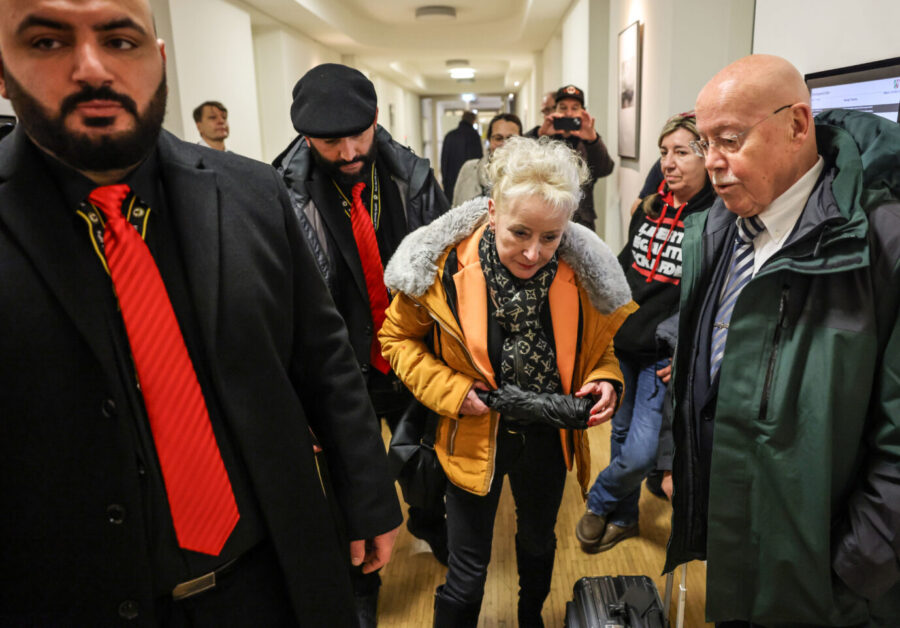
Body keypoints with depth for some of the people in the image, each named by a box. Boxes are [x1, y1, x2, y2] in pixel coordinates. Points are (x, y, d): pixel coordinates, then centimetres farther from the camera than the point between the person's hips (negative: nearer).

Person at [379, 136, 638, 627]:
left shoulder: (582, 272, -15)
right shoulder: (447, 264, -21)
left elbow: (607, 338, 3)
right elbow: (397, 336, -7)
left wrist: (606, 380, -18)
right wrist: (447, 389, -20)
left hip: (548, 438, 4)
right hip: (475, 436, -3)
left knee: (538, 541, 30)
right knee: (466, 574, 7)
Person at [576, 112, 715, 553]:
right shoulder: (650, 208, 7)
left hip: (665, 358, -6)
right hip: (622, 344, 6)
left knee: (640, 454, -9)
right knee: (621, 433, 18)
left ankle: (599, 502, 23)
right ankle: (622, 518, 40)